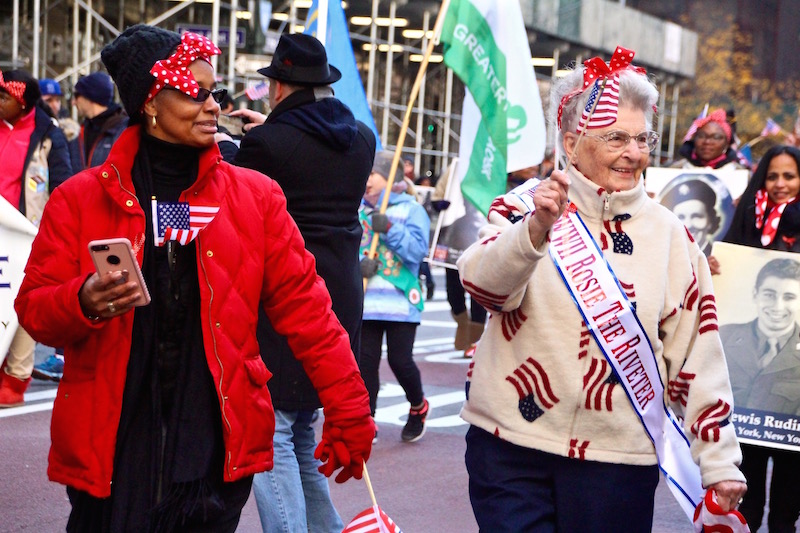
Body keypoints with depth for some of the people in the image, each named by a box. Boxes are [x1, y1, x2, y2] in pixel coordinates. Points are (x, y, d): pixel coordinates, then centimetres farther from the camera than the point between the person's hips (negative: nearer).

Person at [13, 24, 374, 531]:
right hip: (113, 449, -1)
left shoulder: (255, 195, 5)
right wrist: (83, 302, -19)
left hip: (217, 448, 1)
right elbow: (34, 308, 4)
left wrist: (348, 413, 0)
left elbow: (304, 307, 4)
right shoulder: (80, 200, 2)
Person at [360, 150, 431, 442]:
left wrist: (389, 229, -21)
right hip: (365, 301, 3)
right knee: (365, 361, 2)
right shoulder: (357, 210, 8)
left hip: (401, 301, -3)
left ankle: (418, 407, 25)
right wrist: (357, 264, -16)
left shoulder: (411, 209, 0)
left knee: (400, 360, -3)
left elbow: (417, 251, -11)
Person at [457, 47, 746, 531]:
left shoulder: (670, 236, 6)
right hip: (511, 442, -1)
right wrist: (536, 231, -35)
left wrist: (718, 463, 5)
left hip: (618, 455, 2)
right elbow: (481, 284, -17)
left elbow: (696, 360, 7)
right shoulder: (526, 207, 0)